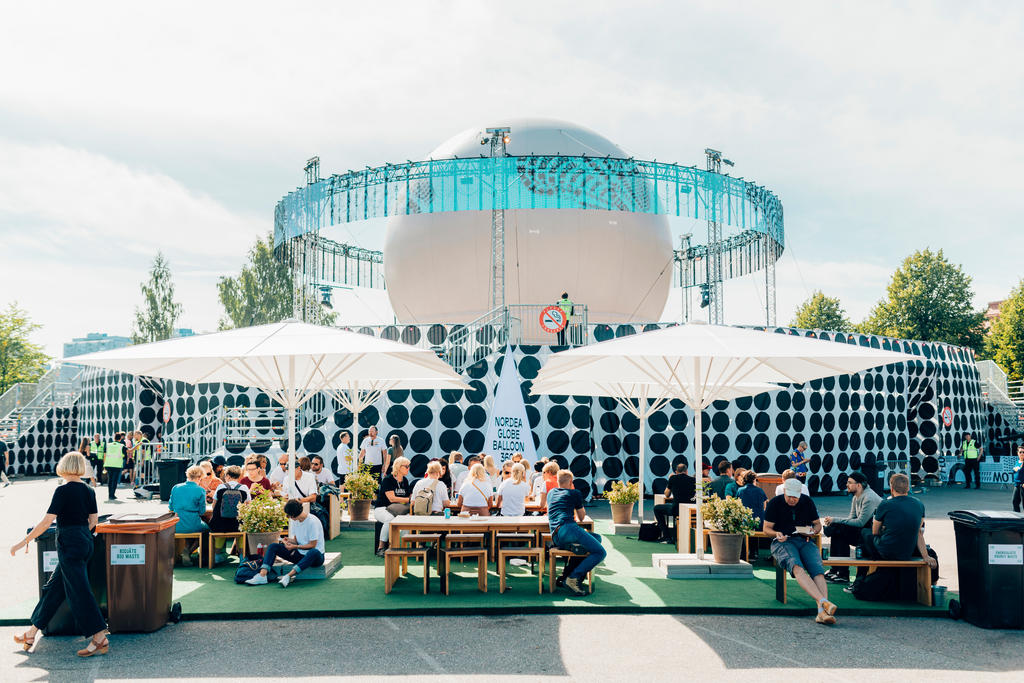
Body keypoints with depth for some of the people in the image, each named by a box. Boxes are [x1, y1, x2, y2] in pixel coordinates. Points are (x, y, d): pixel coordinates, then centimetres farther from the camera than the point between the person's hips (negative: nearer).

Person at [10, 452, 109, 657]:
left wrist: (24, 541, -9)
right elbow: (93, 521, 11)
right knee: (54, 587, 18)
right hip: (86, 543, 8)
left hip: (69, 545, -8)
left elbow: (47, 521, -16)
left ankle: (100, 639, -5)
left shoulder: (63, 490, -13)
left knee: (79, 592, -5)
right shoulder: (89, 490, 7)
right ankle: (32, 633, 29)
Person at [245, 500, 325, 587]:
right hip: (299, 554, 7)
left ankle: (288, 576, -49)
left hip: (316, 557, -7)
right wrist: (289, 540, -8)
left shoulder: (313, 522, -17)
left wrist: (295, 546, -17)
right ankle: (262, 575, -24)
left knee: (314, 552, -44)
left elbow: (312, 545, -15)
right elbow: (296, 540, 13)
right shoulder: (294, 520, 6)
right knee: (272, 546, -4)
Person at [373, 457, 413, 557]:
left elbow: (410, 496, 15)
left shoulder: (405, 481, 13)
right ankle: (380, 548, -29)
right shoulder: (388, 480, -9)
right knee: (390, 519, -39)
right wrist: (409, 500, -18)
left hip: (398, 510, 6)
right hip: (381, 508, -6)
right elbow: (392, 498, -18)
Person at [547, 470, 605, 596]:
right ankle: (574, 577, -22)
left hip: (555, 538, 7)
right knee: (600, 552, -6)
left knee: (597, 537, 21)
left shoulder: (551, 493, 28)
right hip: (568, 529, -7)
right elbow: (581, 517, 22)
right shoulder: (574, 493, 12)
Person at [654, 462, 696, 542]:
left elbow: (667, 495, 14)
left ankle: (667, 537, 14)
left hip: (676, 509, -4)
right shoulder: (692, 480, 7)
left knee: (657, 508, 19)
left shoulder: (673, 478, 1)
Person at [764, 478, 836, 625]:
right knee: (797, 567, -35)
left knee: (817, 569, -28)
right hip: (783, 542, -3)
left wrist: (813, 531, -1)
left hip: (805, 541, 3)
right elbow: (766, 527, 8)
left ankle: (822, 611, -43)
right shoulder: (774, 503, 6)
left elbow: (818, 524, 22)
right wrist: (777, 534, -14)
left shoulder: (807, 502, 14)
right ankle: (823, 601, -50)